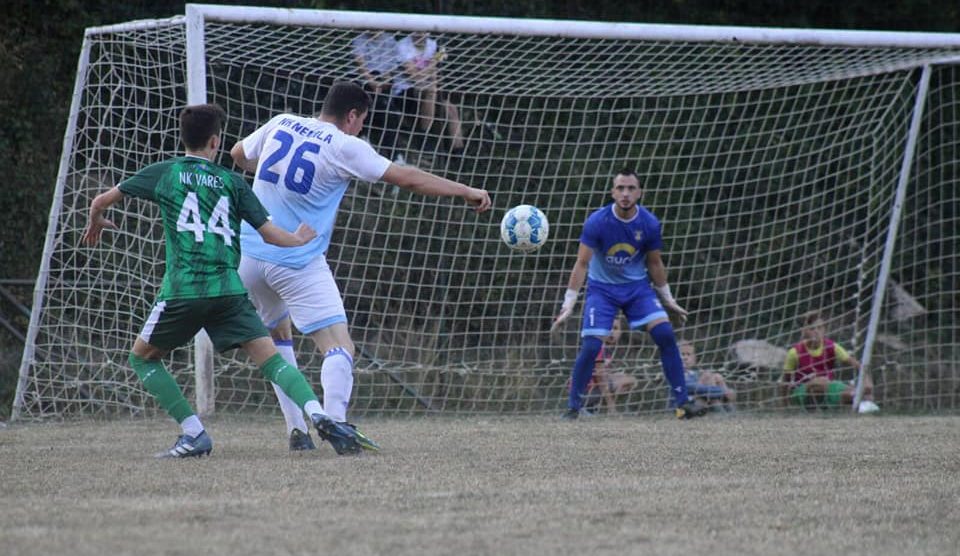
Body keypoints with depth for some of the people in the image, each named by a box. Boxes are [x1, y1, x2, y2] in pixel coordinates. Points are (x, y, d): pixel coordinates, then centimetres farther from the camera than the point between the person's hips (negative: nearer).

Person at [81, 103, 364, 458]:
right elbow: (270, 234, 12)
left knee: (142, 358, 17)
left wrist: (95, 223, 42)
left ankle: (194, 435, 7)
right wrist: (300, 240, 34)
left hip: (182, 289, -1)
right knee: (271, 359, -1)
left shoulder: (164, 173, 11)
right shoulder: (232, 182, 13)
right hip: (228, 291, 2)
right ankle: (319, 416, -24)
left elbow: (101, 201, 19)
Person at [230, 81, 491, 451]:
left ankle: (296, 429, 16)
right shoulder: (344, 147, -8)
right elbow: (408, 179, -6)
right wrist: (467, 192, 3)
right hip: (298, 264, -6)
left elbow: (238, 156, 25)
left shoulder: (280, 125, 7)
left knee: (278, 334, 24)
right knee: (339, 346, -8)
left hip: (249, 253, 6)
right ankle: (335, 421, -32)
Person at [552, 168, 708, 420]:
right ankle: (572, 408, 1)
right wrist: (569, 303, -20)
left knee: (666, 334, -14)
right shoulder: (597, 222, -19)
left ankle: (682, 402, -7)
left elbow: (655, 264, 4)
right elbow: (582, 263, -16)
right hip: (601, 288, -2)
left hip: (638, 286, 2)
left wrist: (667, 299, 9)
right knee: (590, 346, -16)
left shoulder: (649, 224, -11)